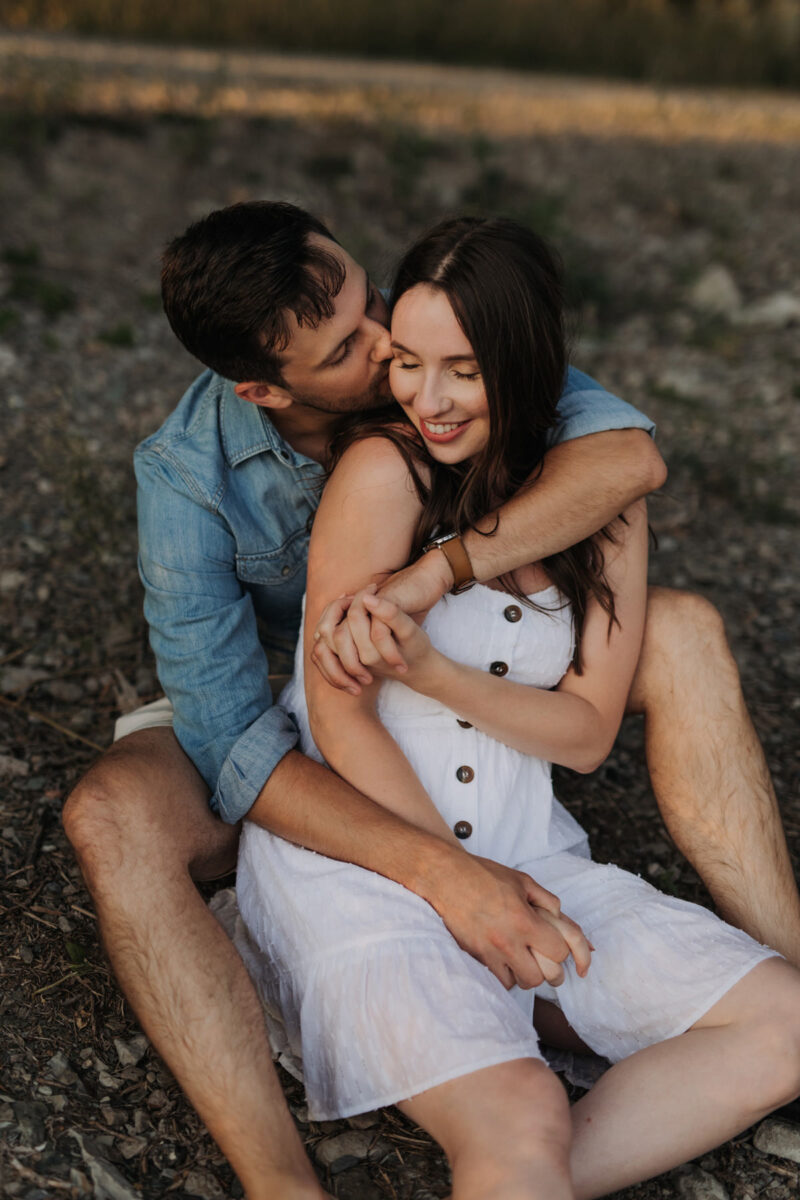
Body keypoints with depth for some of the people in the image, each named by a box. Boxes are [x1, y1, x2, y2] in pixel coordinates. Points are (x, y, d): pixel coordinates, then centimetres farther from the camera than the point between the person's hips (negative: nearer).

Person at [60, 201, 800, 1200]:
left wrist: (426, 578, -45)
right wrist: (437, 869, -46)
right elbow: (228, 736, -34)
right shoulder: (185, 474, -28)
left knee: (679, 633, -17)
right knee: (113, 816, -34)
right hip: (277, 720, -2)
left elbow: (629, 452, -33)